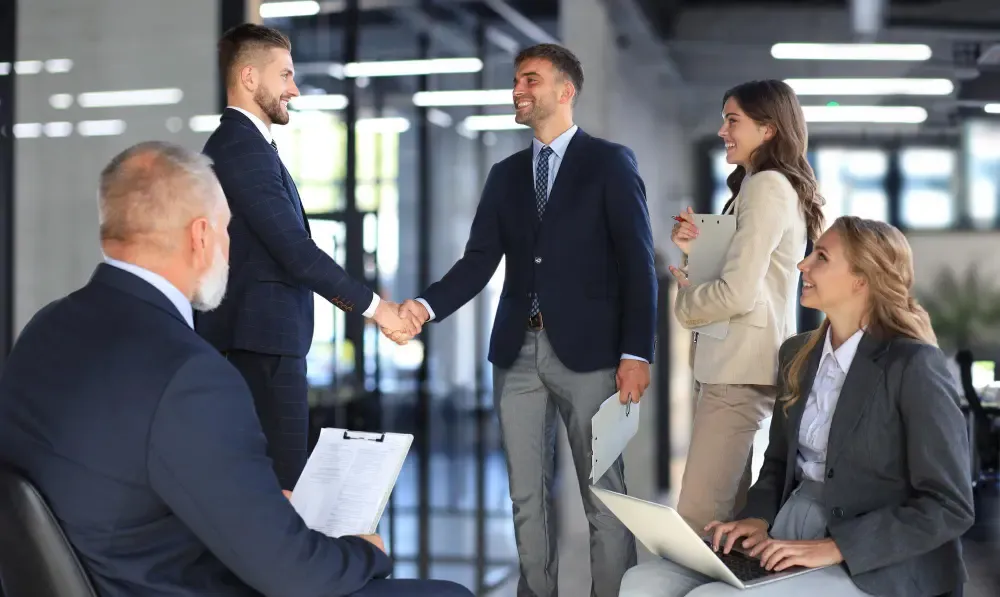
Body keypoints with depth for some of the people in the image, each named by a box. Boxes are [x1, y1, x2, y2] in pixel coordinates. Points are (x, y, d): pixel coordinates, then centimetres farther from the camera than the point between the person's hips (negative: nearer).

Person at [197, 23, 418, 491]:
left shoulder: (238, 143, 18)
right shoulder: (243, 147, -14)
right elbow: (294, 250, -20)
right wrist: (374, 307, -13)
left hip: (253, 343, 10)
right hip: (261, 346, -10)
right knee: (280, 488, -9)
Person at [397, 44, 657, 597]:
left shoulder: (610, 162, 0)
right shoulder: (505, 174, 15)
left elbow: (637, 264, -5)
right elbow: (479, 260, 7)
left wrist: (636, 353, -13)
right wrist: (427, 305, -12)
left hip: (586, 349, -5)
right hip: (518, 350, 5)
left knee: (603, 491, -1)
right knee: (527, 495, 9)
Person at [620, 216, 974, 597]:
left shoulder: (914, 366, -12)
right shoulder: (799, 354, 10)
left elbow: (949, 507, -14)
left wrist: (834, 548, -19)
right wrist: (758, 519, 1)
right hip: (789, 533, 7)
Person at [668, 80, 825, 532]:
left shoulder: (766, 187, -12)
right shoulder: (775, 188, 20)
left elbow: (738, 293, -19)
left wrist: (684, 300, -1)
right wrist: (698, 249, 4)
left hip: (740, 369, -11)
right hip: (739, 364, 11)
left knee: (696, 522, -13)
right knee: (726, 515, 12)